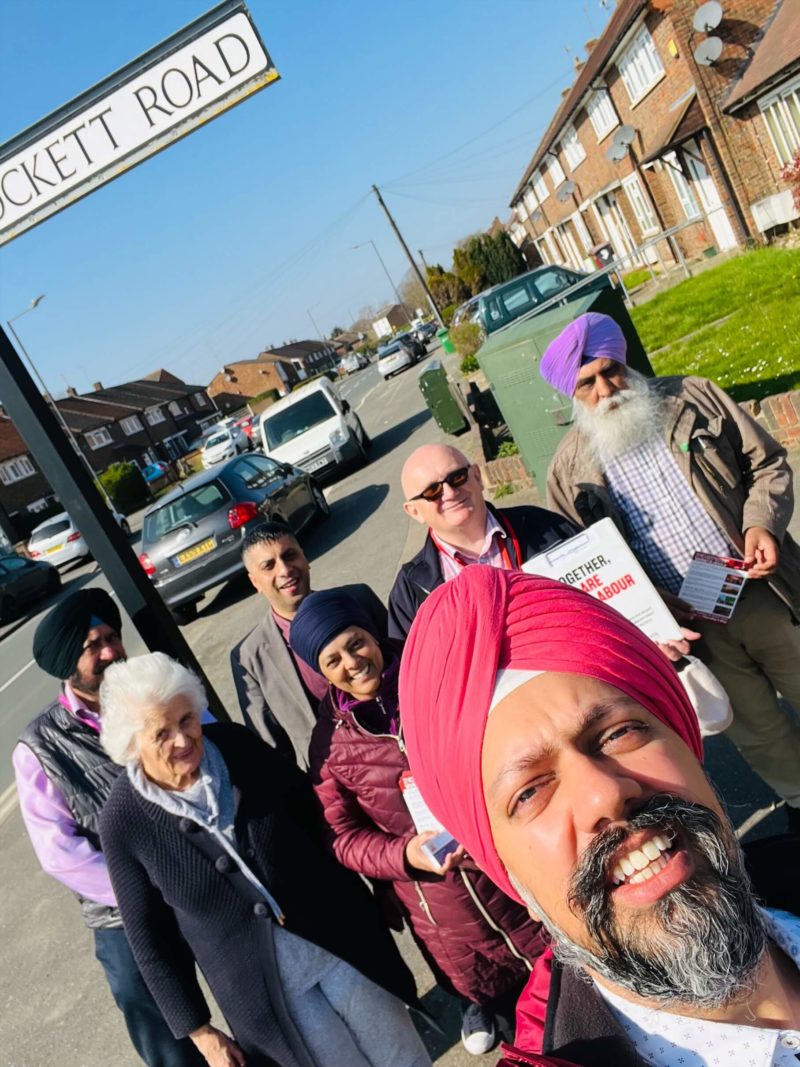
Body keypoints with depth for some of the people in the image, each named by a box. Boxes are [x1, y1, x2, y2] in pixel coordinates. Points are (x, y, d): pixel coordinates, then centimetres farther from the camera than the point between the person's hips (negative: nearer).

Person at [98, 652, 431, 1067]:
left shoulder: (235, 743, -14)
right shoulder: (124, 820, -17)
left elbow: (310, 808, 0)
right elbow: (149, 934, -5)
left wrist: (363, 901, 5)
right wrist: (198, 1029, 0)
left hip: (338, 939, 2)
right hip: (258, 982, -1)